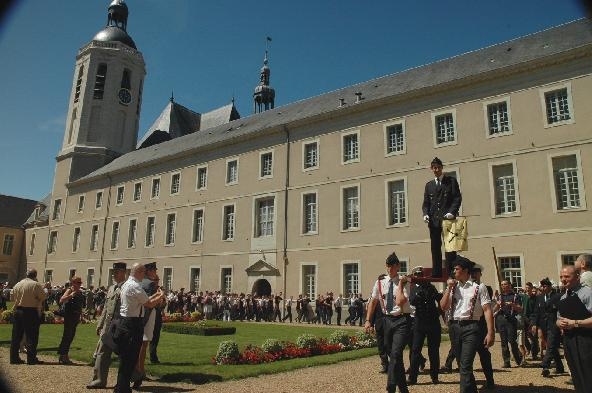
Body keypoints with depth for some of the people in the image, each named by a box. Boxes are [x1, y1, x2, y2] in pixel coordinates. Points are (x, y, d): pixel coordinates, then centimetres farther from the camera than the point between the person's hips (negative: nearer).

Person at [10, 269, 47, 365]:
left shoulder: (18, 284, 7)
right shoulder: (36, 285, -12)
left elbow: (12, 297, 13)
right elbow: (43, 297, -13)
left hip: (18, 310, 6)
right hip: (31, 311, -6)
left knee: (16, 336, 13)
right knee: (31, 336, 0)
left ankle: (14, 358, 18)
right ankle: (31, 359, 1)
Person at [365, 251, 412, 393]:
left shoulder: (404, 282, -8)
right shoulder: (380, 282, 4)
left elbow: (400, 302, -21)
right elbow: (373, 302, 8)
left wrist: (400, 284, -15)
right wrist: (368, 320, 3)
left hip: (401, 320, -5)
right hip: (387, 320, 5)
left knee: (395, 355, -16)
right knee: (392, 355, 15)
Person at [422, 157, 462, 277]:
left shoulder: (451, 181, 9)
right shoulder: (429, 185, 19)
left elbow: (457, 198, 0)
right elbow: (426, 202, 16)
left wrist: (452, 212, -14)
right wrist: (425, 214, -3)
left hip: (447, 218, -3)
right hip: (434, 220, 3)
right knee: (435, 248, 2)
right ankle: (436, 274, 6)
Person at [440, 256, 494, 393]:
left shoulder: (479, 287, -3)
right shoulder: (452, 287, 11)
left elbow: (487, 310, -7)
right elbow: (443, 307, 3)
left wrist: (490, 333, -14)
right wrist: (449, 288, -3)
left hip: (471, 327, -5)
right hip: (455, 327, 6)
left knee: (465, 365, -12)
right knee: (462, 364, 16)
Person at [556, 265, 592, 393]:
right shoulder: (563, 298, 13)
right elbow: (559, 318, 21)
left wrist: (575, 323, -21)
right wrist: (559, 323, 0)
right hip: (568, 340, 8)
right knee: (577, 379, 18)